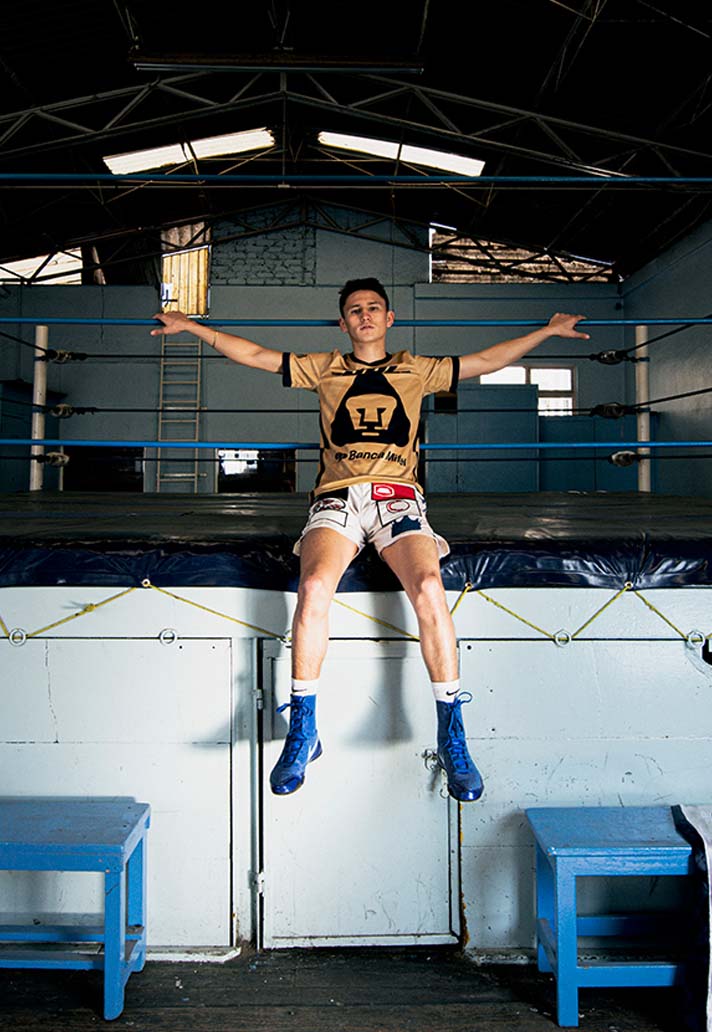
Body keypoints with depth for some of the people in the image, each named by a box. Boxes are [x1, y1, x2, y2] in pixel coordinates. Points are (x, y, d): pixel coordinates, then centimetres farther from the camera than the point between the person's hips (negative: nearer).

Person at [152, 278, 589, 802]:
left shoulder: (415, 369, 22)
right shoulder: (324, 368, 23)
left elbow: (486, 361, 26)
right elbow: (256, 355, 24)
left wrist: (548, 330, 26)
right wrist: (191, 326, 24)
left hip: (398, 498, 0)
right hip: (337, 498, 0)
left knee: (429, 588, -29)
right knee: (314, 586, -30)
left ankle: (452, 737, -18)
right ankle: (303, 732, -16)